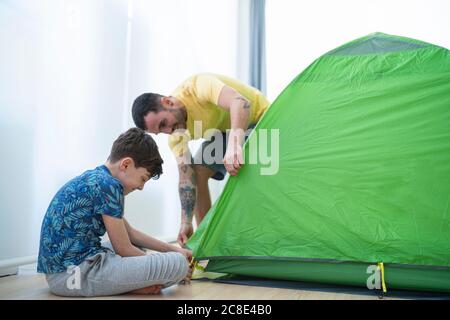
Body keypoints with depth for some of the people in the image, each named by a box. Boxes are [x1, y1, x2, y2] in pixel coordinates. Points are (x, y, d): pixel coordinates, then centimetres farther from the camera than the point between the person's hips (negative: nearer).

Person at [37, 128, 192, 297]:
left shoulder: (93, 178, 16)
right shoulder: (108, 185, -14)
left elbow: (129, 233, 22)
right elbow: (123, 249, -8)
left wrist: (172, 249, 21)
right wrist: (177, 262, 5)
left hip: (58, 271, 11)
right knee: (178, 263, -17)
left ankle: (131, 283, 6)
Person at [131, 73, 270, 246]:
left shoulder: (198, 86, -35)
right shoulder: (176, 135, -14)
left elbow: (241, 103, -50)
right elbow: (186, 177, -17)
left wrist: (234, 145, -64)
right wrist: (186, 223, -25)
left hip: (258, 119, -6)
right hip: (224, 130, 7)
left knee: (240, 171, -29)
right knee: (197, 172, -4)